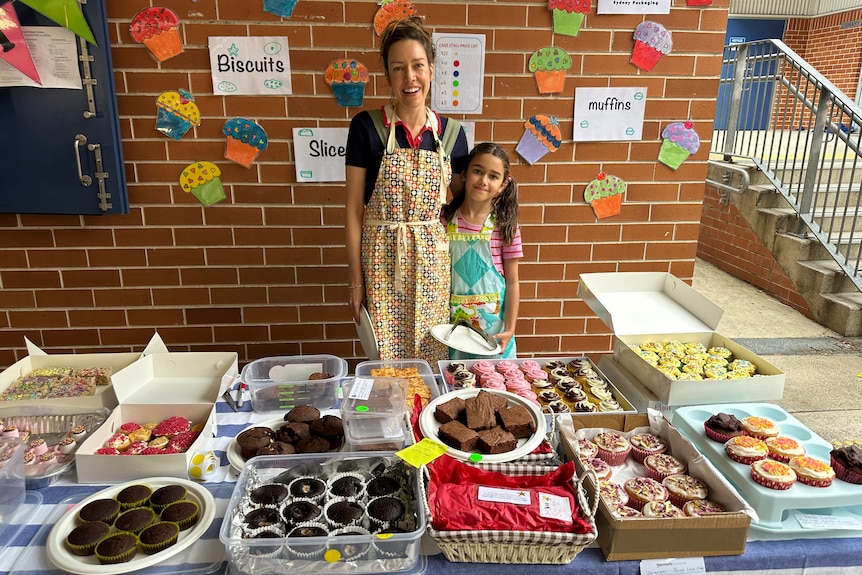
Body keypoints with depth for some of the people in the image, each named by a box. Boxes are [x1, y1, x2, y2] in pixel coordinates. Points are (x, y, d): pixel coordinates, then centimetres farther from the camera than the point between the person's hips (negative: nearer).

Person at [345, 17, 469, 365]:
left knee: (431, 357, 12)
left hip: (432, 261, 3)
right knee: (384, 360, 6)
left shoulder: (451, 133, 2)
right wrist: (355, 280, -5)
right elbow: (354, 208, -5)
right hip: (381, 259, -2)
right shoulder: (366, 127, -6)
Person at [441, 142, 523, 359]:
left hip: (492, 321, -1)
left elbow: (512, 282, -3)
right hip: (452, 321, 1)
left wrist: (510, 329, -7)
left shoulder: (505, 225, -7)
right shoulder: (446, 219, -3)